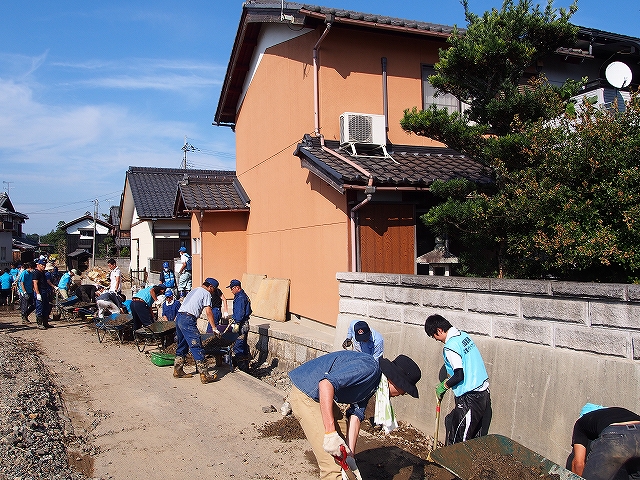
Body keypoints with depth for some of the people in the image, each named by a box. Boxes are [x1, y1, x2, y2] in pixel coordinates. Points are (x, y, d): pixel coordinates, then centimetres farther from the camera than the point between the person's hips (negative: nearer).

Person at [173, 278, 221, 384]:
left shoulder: (194, 290, 27)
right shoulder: (206, 293, 2)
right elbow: (208, 312, -5)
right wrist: (214, 328, -4)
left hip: (179, 317, 9)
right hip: (188, 319, -9)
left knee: (182, 346, 20)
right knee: (197, 348, -9)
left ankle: (178, 371, 26)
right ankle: (205, 375, -8)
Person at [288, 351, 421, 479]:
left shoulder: (374, 384, 8)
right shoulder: (368, 367, -23)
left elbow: (356, 415, 4)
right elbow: (326, 383, -34)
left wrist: (350, 454, -5)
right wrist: (330, 433, -35)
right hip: (305, 395, -10)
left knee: (344, 437, 25)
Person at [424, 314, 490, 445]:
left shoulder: (450, 347, -18)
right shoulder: (463, 335, 8)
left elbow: (459, 376, -20)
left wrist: (443, 386, -4)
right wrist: (448, 380, 17)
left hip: (470, 399, -9)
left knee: (458, 441, 1)